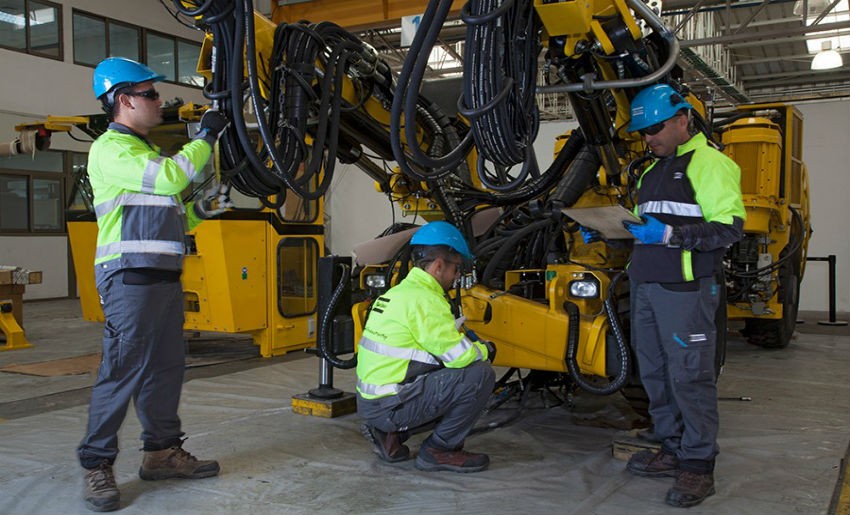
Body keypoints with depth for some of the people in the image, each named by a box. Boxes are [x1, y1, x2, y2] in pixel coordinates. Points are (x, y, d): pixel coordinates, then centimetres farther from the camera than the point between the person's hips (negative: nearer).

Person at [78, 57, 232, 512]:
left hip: (164, 276, 9)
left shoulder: (148, 151, 23)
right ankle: (97, 466, 3)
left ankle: (162, 451, 22)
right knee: (121, 371, -7)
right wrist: (205, 136, -13)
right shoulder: (110, 149, -7)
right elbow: (168, 178, -23)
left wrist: (200, 210, 9)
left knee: (165, 369, 12)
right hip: (129, 277, -9)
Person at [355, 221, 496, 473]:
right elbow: (460, 355, -17)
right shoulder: (424, 299, -16)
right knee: (480, 374, -13)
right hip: (390, 406, -10)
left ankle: (388, 434, 16)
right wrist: (486, 349, 3)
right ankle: (439, 450, 0)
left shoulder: (398, 291, 15)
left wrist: (467, 342, 15)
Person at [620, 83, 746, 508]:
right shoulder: (653, 171, 21)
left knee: (689, 376, -5)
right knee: (654, 373, 11)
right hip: (646, 285, 9)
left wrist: (669, 235, -22)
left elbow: (729, 227, -14)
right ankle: (672, 450, 23)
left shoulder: (710, 163, -6)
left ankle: (698, 466, 5)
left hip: (686, 289, -8)